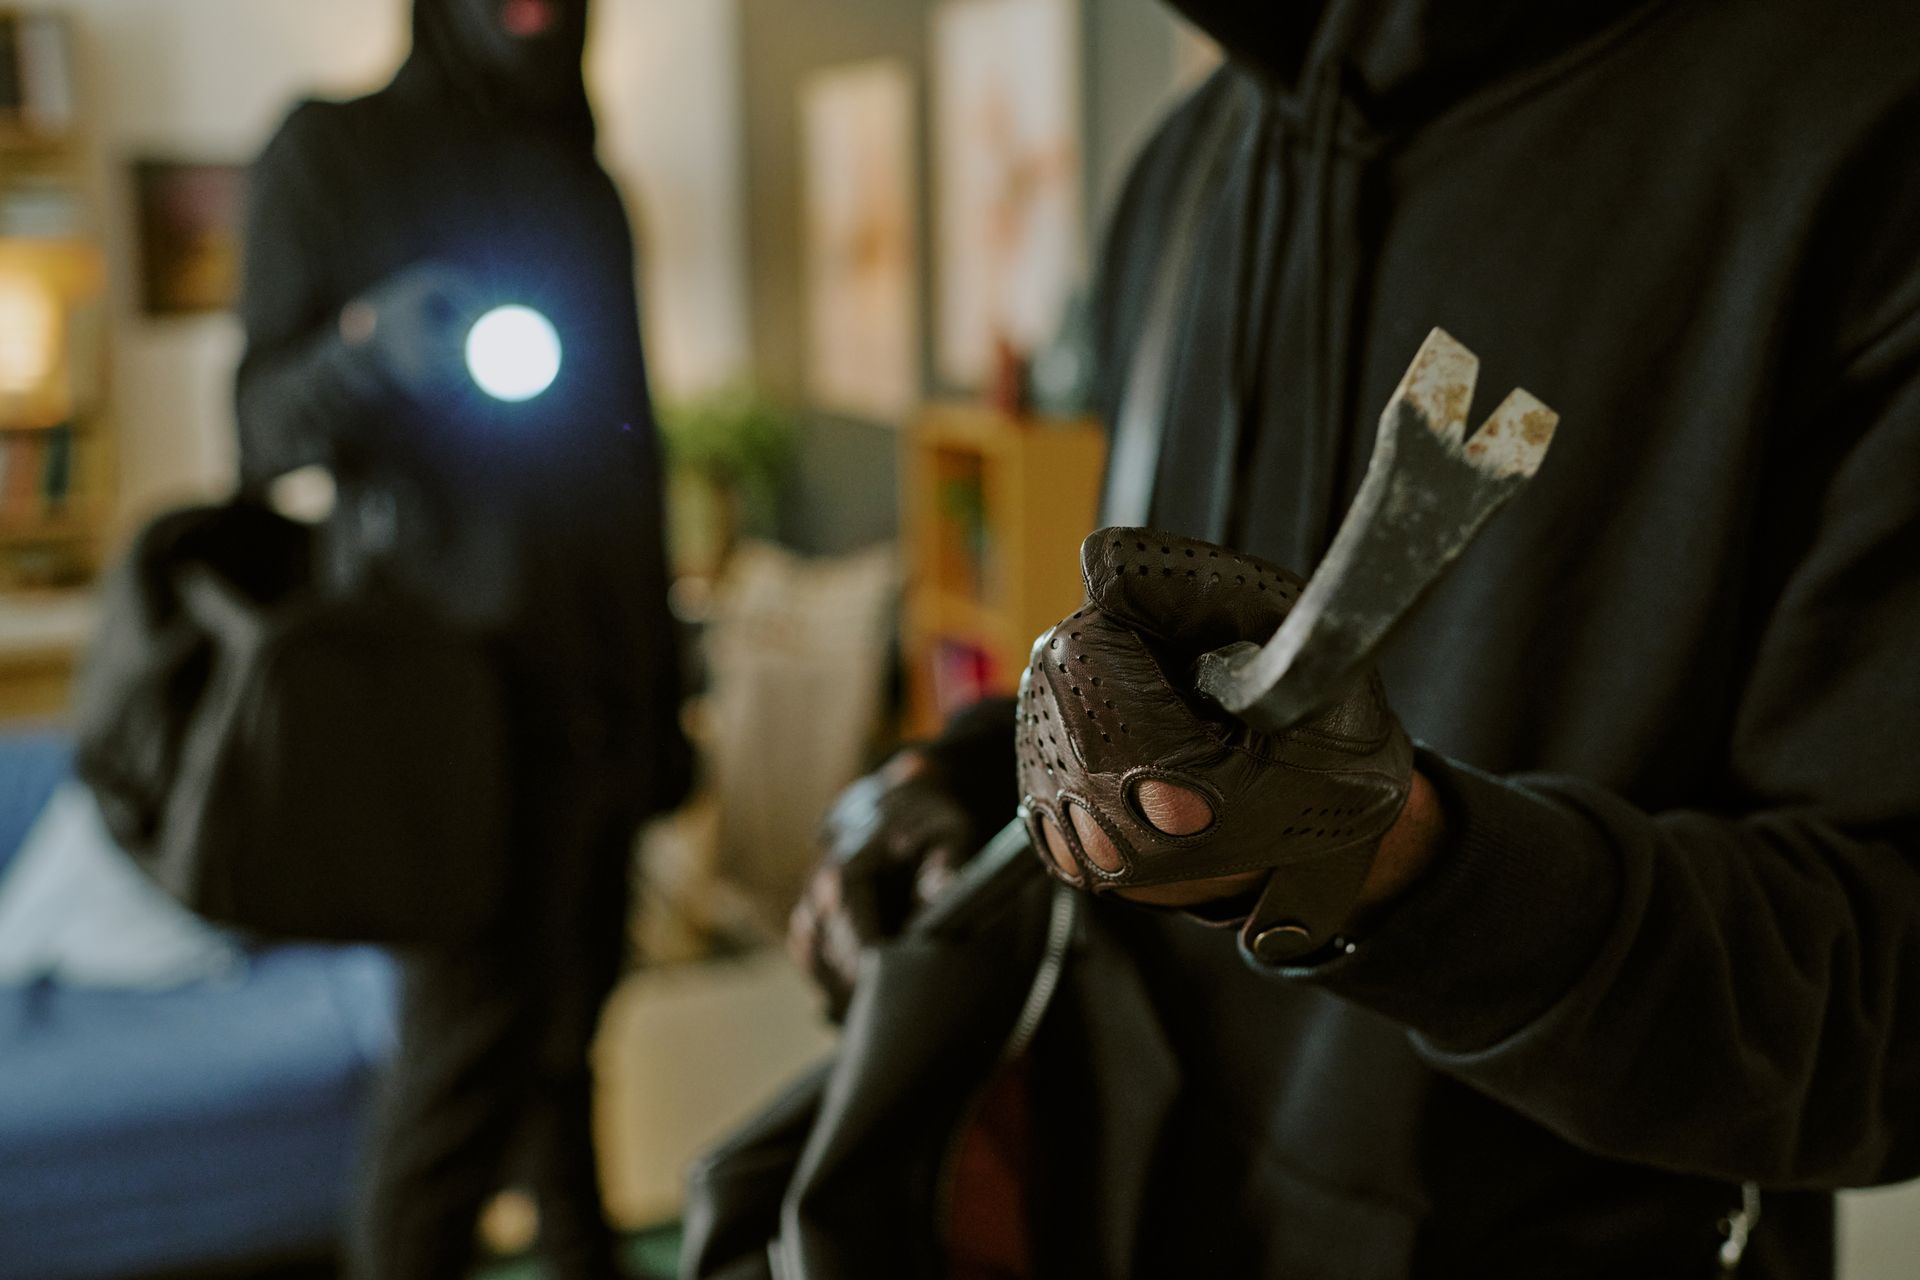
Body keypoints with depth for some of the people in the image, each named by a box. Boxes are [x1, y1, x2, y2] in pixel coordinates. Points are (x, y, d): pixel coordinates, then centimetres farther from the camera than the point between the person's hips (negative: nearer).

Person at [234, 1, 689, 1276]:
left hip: (599, 676, 5)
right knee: (474, 1026, -8)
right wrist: (372, 346, -28)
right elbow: (268, 424, -5)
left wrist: (665, 690, 19)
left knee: (573, 1005, 7)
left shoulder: (587, 184, 18)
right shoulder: (335, 150, 0)